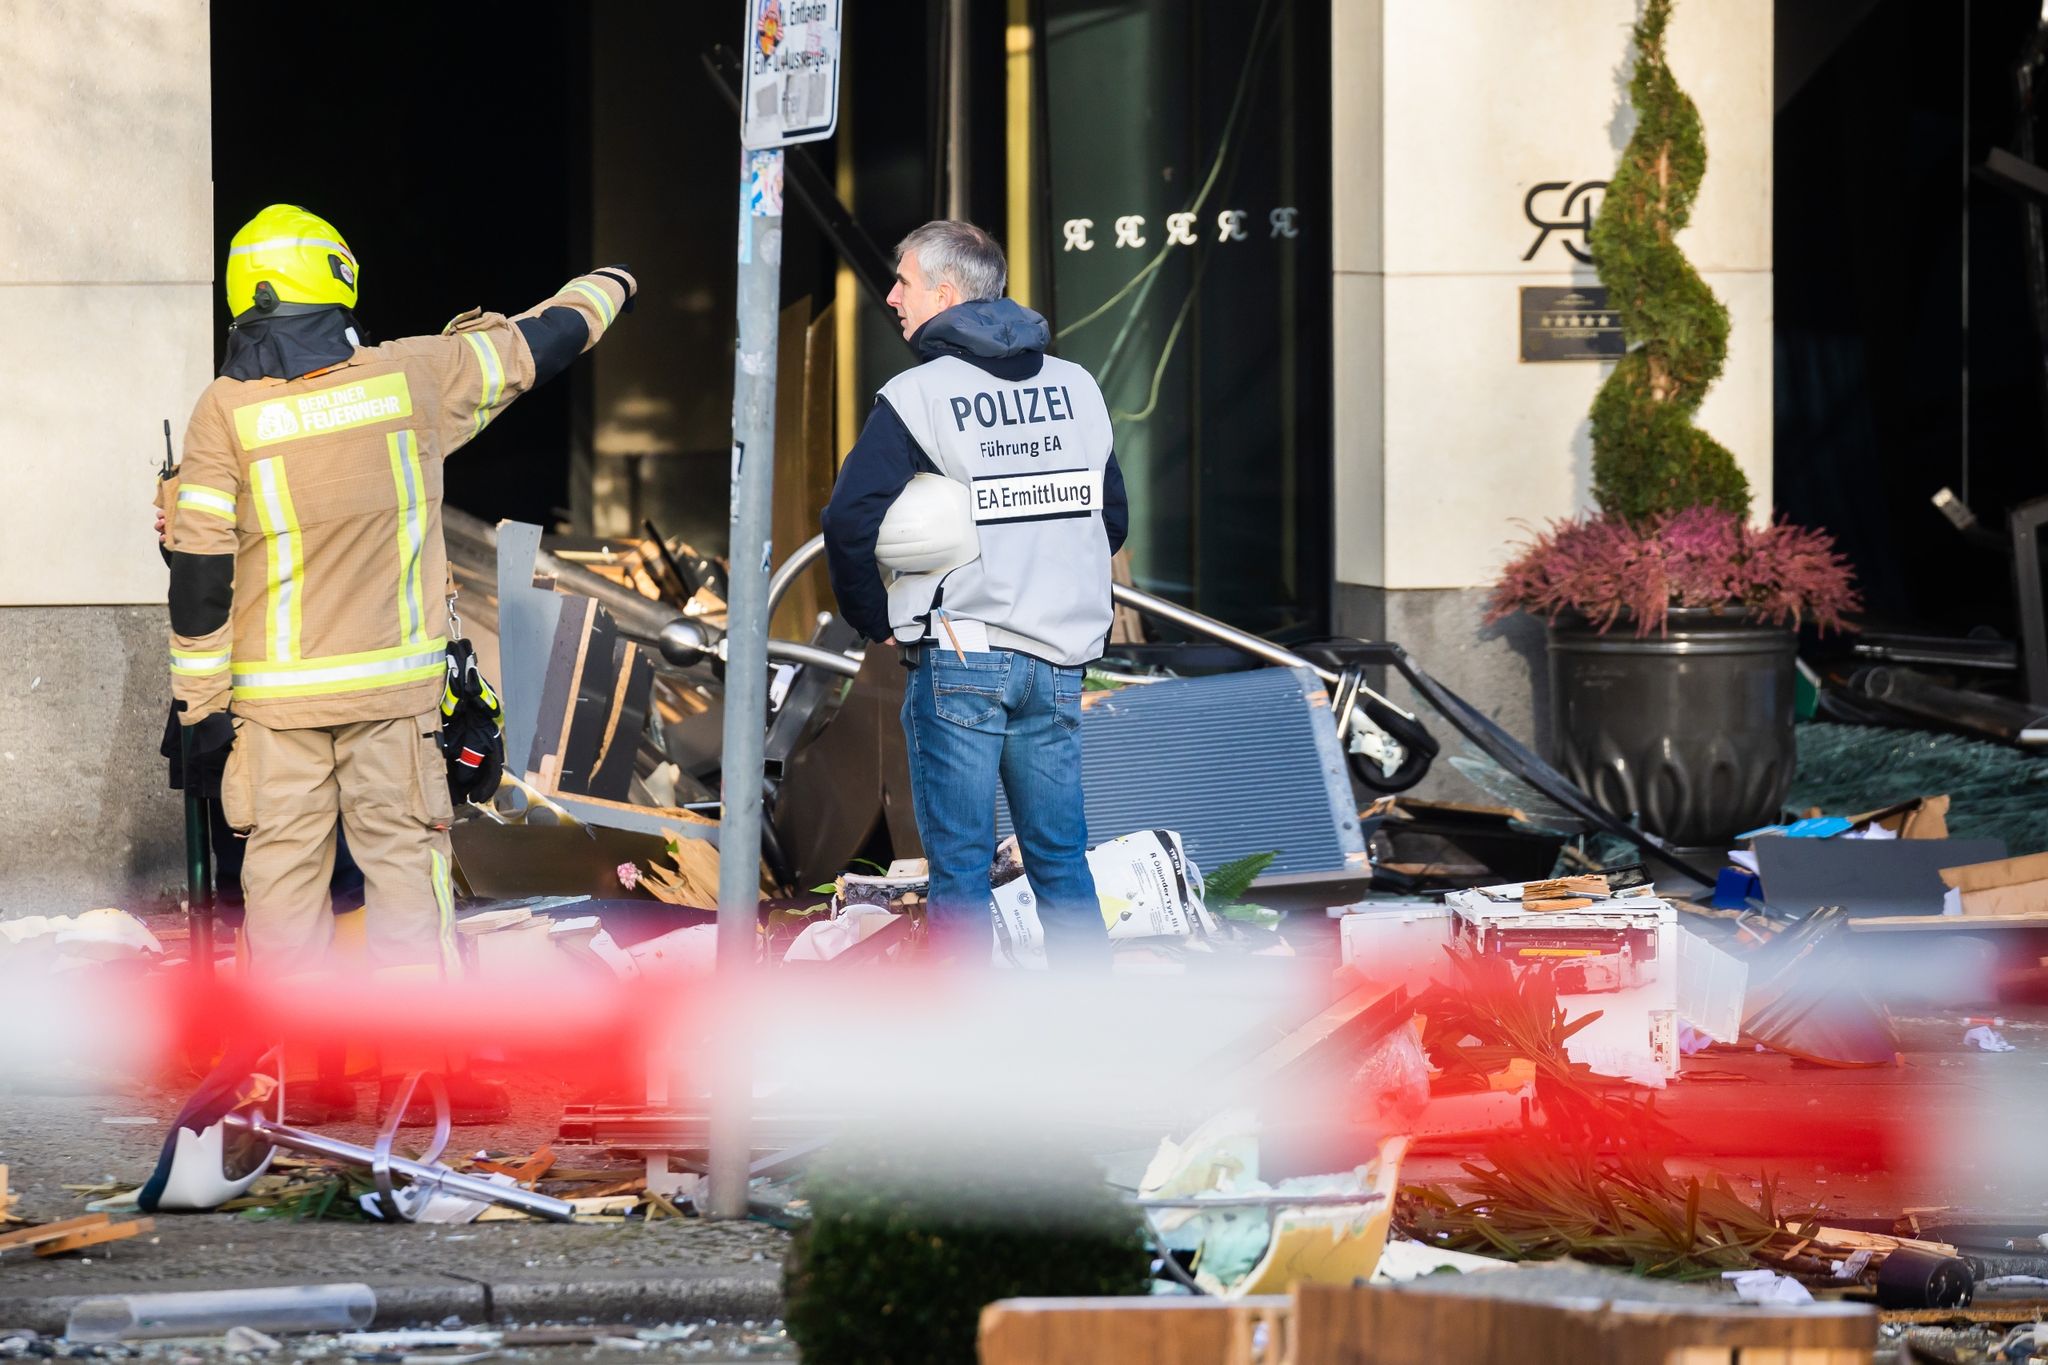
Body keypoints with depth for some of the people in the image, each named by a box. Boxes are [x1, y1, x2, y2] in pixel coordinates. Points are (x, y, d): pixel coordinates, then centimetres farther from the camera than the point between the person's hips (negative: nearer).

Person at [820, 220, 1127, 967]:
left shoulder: (916, 397, -8)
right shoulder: (1076, 387, 9)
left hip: (957, 657, -5)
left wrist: (872, 617, 0)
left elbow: (851, 520, -15)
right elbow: (1112, 517, 15)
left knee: (958, 865, 1)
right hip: (1059, 659, 5)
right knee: (1061, 861, 10)